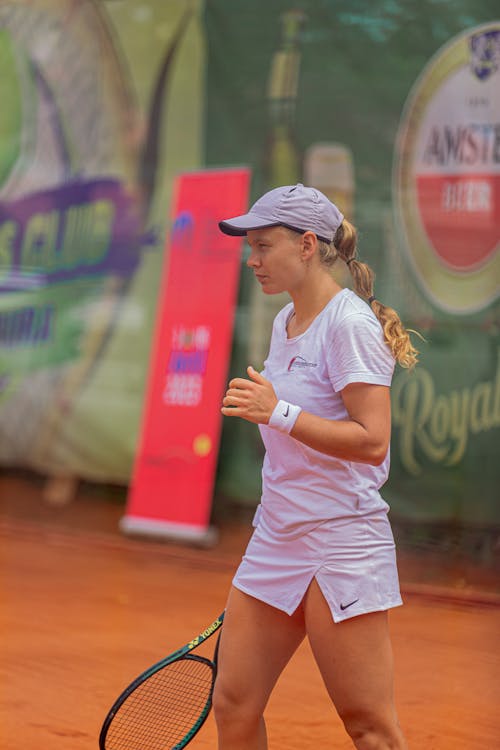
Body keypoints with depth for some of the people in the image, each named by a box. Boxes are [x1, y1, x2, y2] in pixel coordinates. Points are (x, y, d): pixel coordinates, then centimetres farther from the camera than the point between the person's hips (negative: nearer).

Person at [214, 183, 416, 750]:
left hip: (339, 548, -9)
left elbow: (371, 441, -21)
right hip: (276, 543, 9)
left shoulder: (350, 324, -13)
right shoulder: (285, 323, 13)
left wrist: (278, 413, -26)